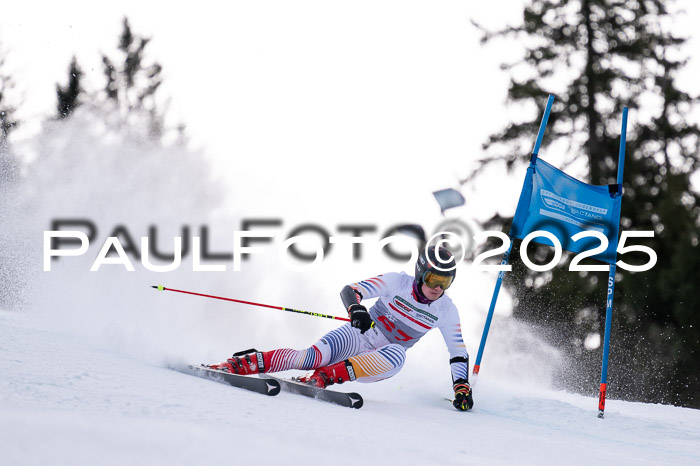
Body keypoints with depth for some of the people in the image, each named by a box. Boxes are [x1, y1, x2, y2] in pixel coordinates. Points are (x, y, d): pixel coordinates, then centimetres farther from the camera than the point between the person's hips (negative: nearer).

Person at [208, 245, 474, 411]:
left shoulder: (446, 311, -3)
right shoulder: (398, 283, -10)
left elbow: (459, 353, 5)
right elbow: (349, 291, -15)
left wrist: (462, 388, -8)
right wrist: (355, 309, -37)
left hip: (380, 363, 2)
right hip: (359, 336, -1)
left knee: (397, 355, -37)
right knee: (314, 356, -32)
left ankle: (326, 376, -39)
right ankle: (244, 362, -24)